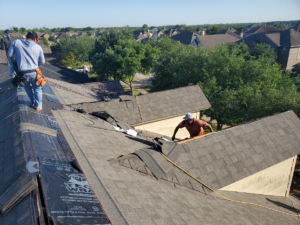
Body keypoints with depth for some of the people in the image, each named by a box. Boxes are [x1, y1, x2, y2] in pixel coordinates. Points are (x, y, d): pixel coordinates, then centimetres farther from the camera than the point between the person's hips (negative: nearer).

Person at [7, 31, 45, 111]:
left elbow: (9, 55, 2)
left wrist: (13, 62, 22)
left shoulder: (16, 42, -1)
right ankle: (38, 106, 24)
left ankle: (33, 103, 39)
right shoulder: (38, 47, -1)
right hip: (34, 73, -1)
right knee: (37, 89, 22)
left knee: (28, 88, 28)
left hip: (22, 74, 1)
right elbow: (42, 61, 6)